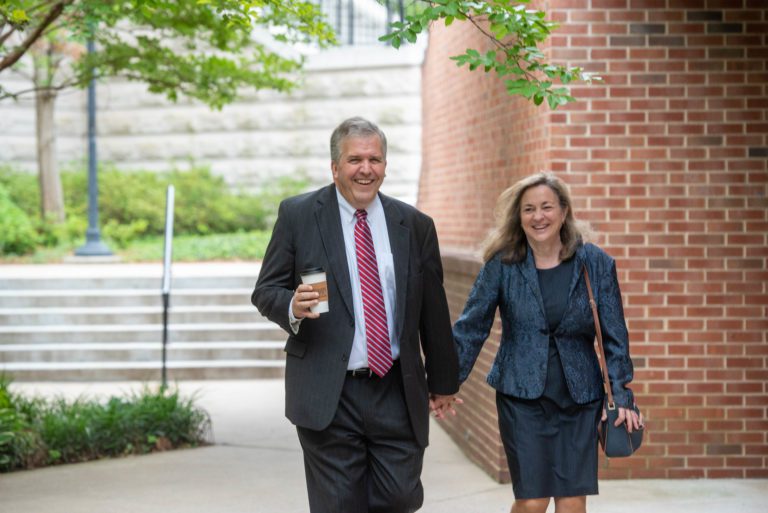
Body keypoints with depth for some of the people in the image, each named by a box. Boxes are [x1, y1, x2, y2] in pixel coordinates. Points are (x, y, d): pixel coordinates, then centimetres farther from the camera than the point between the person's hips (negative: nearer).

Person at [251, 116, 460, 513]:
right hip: (328, 395, -2)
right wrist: (294, 306, -22)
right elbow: (266, 291, 1)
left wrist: (443, 382, 17)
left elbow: (433, 311, 12)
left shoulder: (415, 225, 7)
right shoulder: (298, 215, 1)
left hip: (398, 393, 2)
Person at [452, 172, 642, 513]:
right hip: (521, 397, -1)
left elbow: (614, 337, 3)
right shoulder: (502, 265, -3)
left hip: (579, 399, 1)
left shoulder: (596, 264, 0)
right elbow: (471, 327, 0)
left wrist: (623, 398, -1)